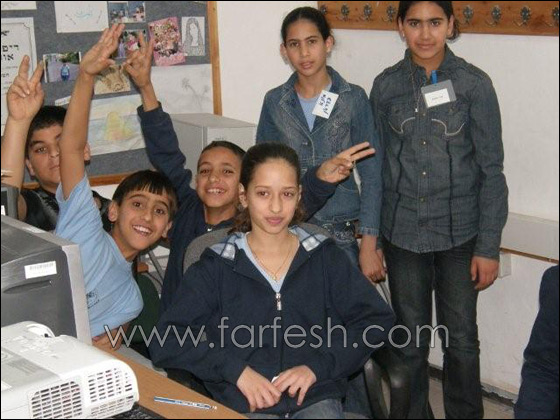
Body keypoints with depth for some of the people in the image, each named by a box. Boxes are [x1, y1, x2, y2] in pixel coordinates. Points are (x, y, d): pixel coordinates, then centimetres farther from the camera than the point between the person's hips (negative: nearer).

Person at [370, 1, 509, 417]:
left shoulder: (474, 84, -5)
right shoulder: (386, 86, 1)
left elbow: (491, 170, -4)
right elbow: (376, 166, 6)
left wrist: (489, 246, -7)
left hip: (459, 234, -2)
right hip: (402, 235, 2)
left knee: (461, 339, 7)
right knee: (409, 339, 11)